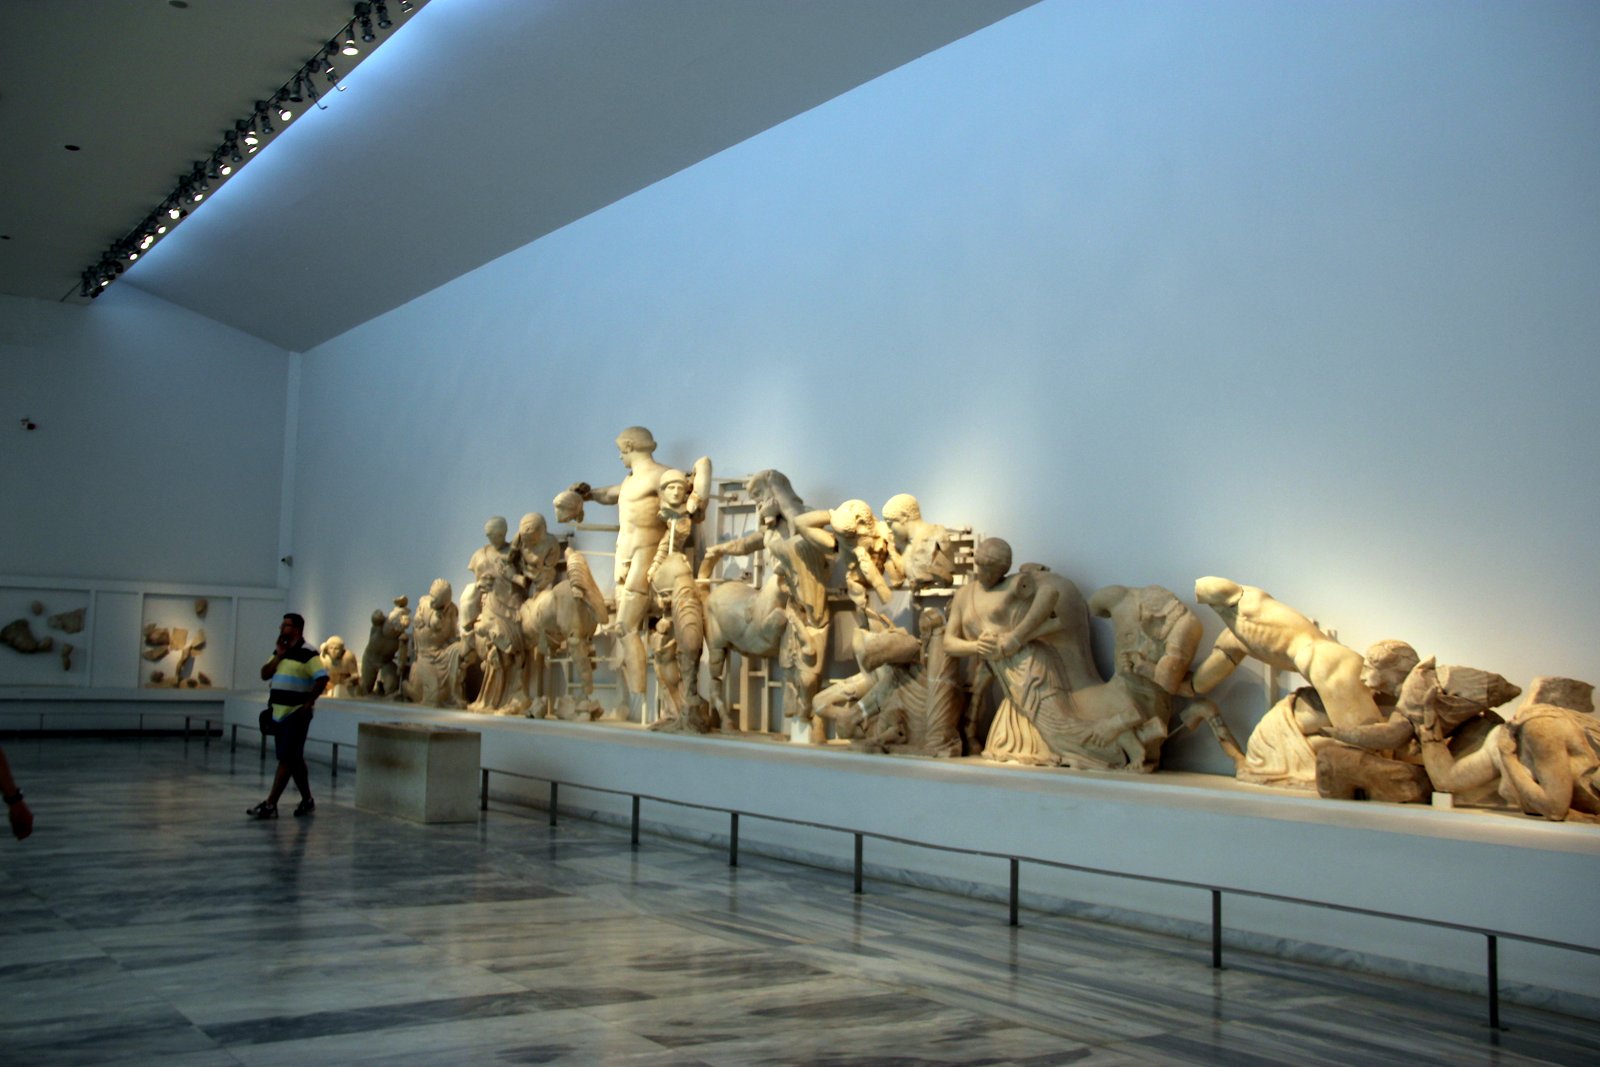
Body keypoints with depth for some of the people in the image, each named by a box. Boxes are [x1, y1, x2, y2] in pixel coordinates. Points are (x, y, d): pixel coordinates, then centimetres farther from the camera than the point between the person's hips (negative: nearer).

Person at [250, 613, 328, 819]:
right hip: (279, 713, 8)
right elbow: (264, 675, 9)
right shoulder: (280, 651, 13)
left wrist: (308, 703, -17)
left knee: (286, 759, -7)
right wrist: (278, 656, -3)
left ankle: (270, 805, -8)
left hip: (296, 714, -8)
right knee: (294, 759, 13)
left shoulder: (308, 653, -12)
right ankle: (307, 800, 23)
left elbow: (322, 679, -18)